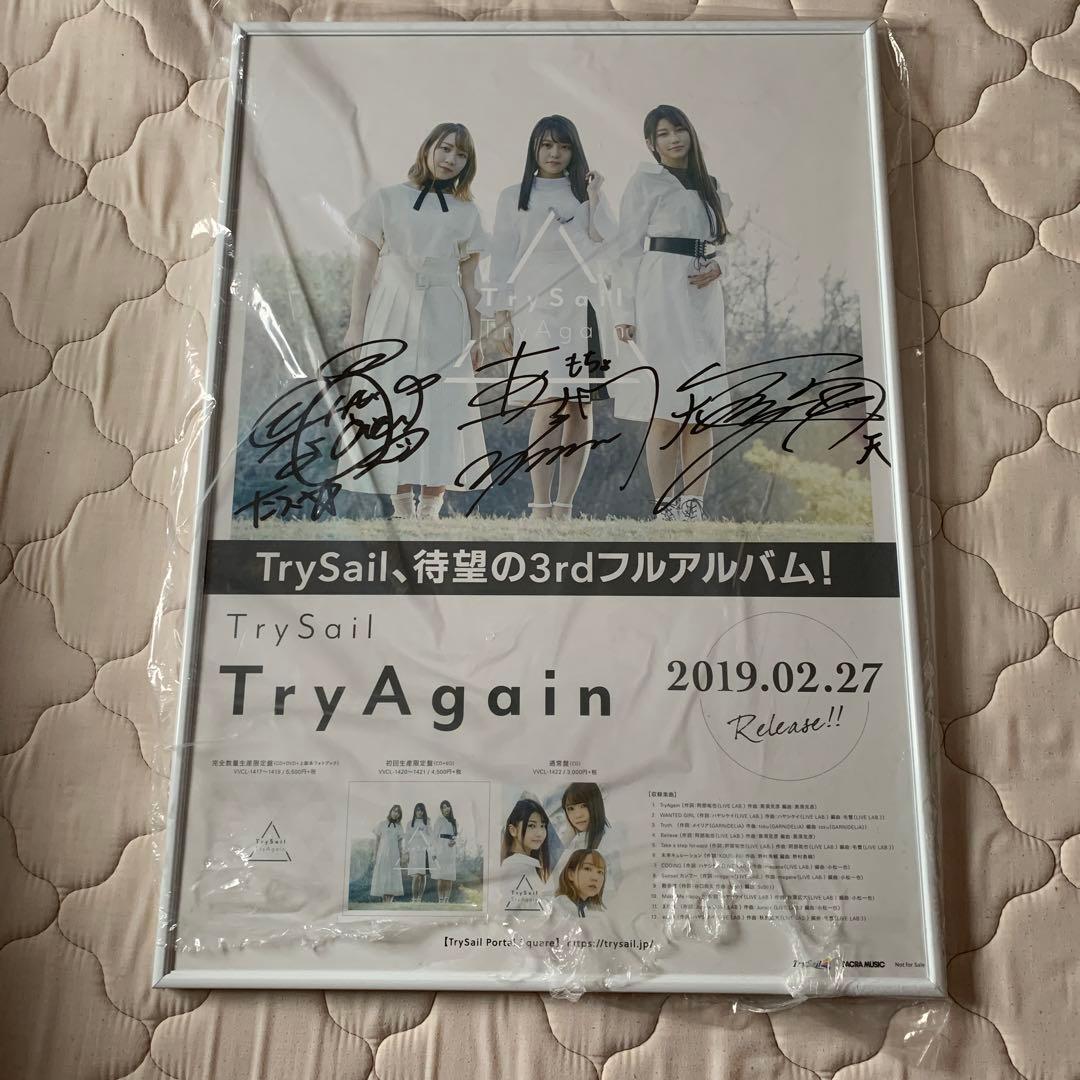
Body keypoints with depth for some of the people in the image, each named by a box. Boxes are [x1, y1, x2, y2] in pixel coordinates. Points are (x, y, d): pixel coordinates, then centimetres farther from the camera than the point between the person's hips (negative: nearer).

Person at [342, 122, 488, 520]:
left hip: (444, 322, 2)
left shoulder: (466, 213, 12)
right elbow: (366, 267, 4)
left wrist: (476, 338, 7)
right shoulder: (388, 199, 6)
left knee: (442, 412, -5)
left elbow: (469, 281, 12)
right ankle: (402, 505, 5)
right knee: (394, 407, -2)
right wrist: (355, 327, -2)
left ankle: (430, 509, 0)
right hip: (393, 315, -1)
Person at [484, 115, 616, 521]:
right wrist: (501, 317, -1)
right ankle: (541, 506, -11)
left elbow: (604, 245, 3)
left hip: (583, 309, 3)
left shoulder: (587, 194, 16)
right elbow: (503, 258, 6)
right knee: (549, 405, -16)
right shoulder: (514, 196, 11)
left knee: (582, 408, -2)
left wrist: (594, 198, -5)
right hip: (536, 308, -3)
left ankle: (564, 507, 4)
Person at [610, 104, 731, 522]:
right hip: (660, 296, -5)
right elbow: (627, 248, -1)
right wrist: (624, 311, -11)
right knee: (666, 412, -10)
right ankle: (666, 511, -6)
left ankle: (694, 509, 4)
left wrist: (718, 267, 0)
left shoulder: (709, 186, 21)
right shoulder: (645, 182, 5)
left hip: (704, 298, 6)